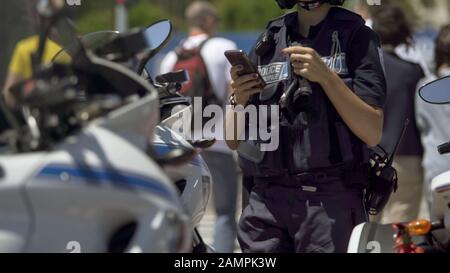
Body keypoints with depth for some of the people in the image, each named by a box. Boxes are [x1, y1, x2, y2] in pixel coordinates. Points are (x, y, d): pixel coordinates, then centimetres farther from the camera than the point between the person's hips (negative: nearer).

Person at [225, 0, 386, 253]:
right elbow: (234, 141, 16)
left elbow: (372, 133, -6)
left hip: (331, 202, -4)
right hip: (267, 201, 4)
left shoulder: (356, 35, 3)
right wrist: (239, 100, -5)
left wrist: (326, 76, -15)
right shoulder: (268, 41, 16)